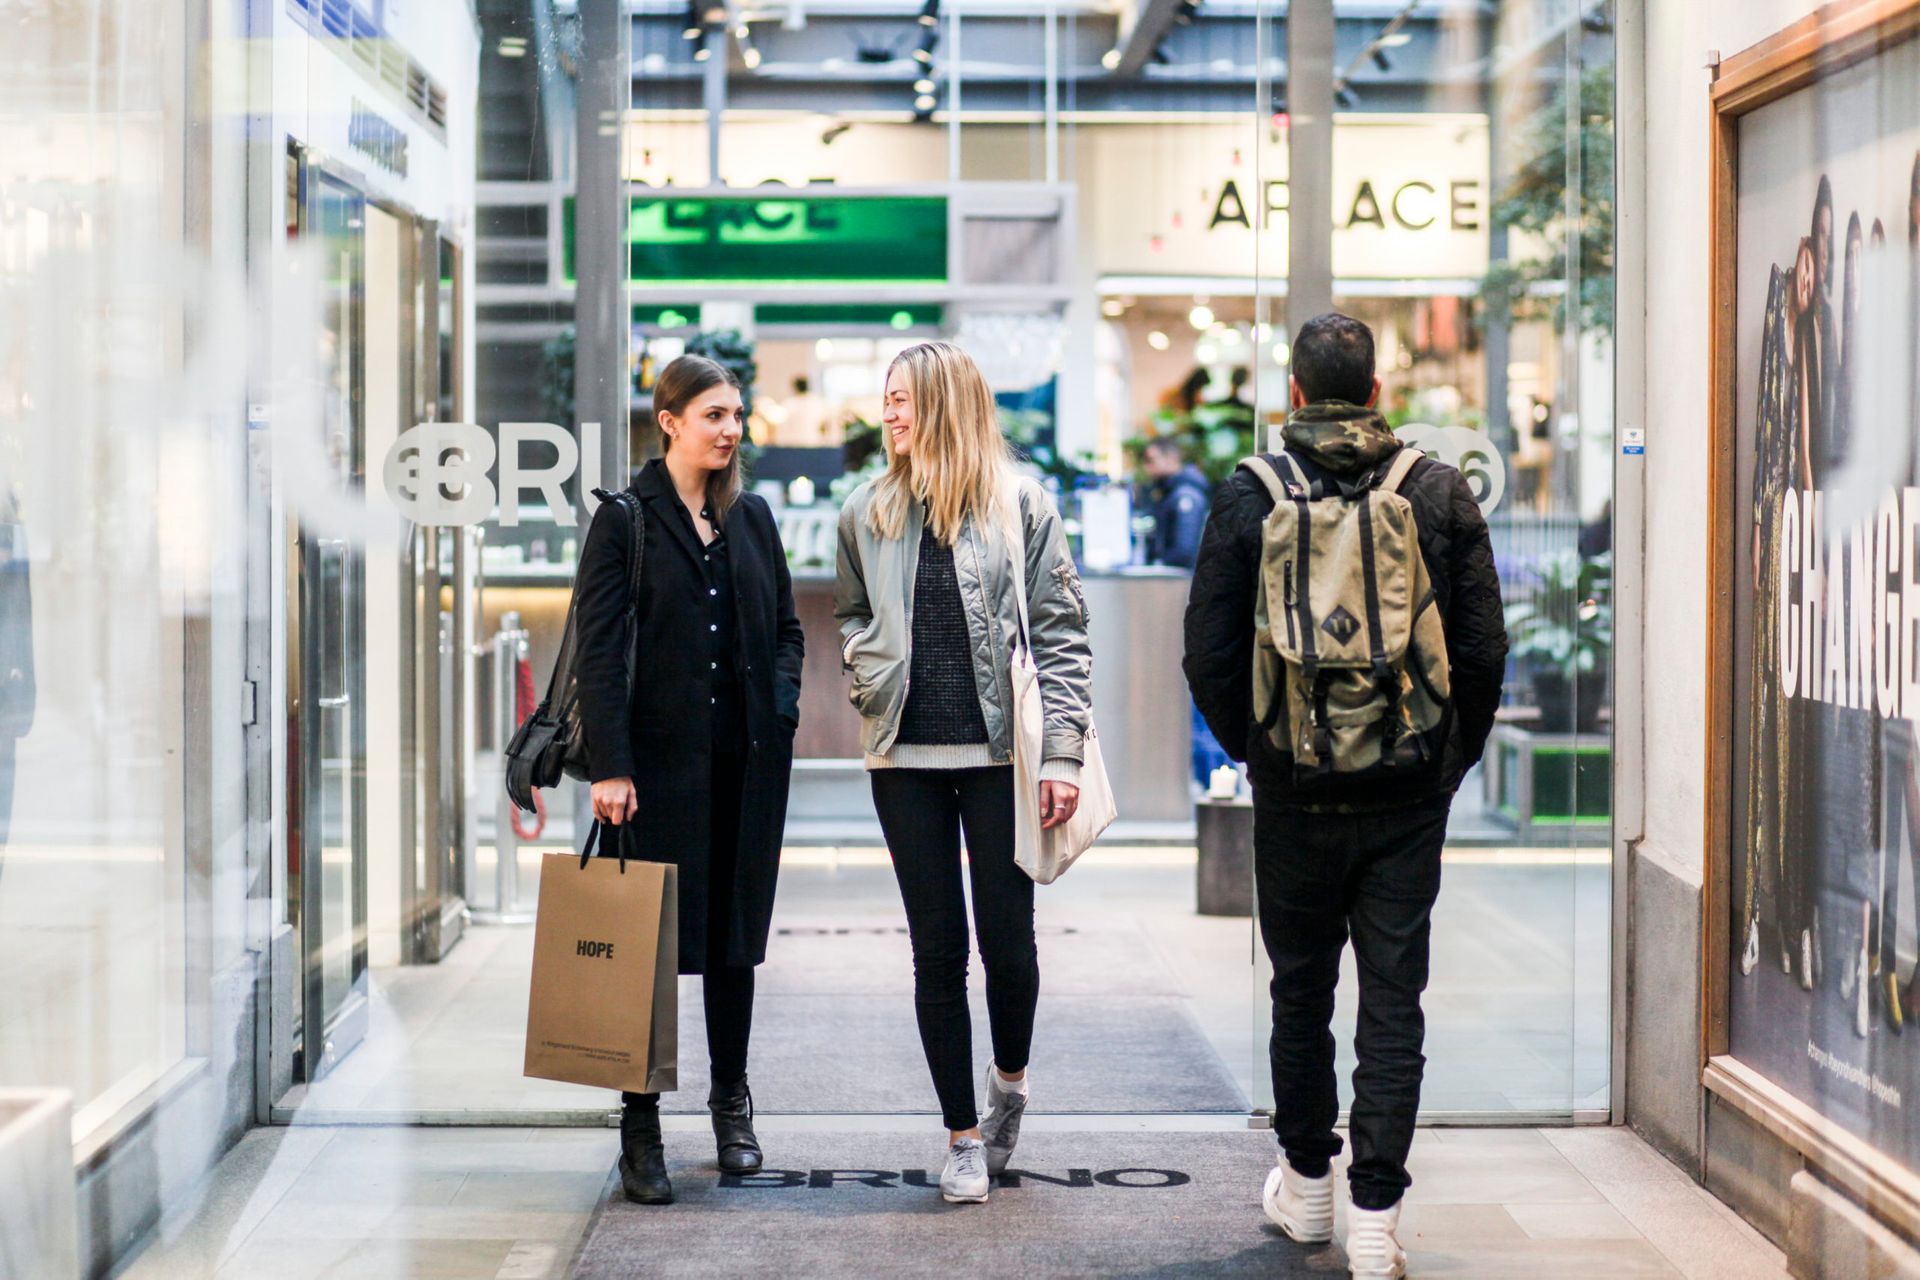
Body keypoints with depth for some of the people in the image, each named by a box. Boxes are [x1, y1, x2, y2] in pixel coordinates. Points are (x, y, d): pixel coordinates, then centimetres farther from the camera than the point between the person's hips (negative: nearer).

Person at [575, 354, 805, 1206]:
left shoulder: (751, 517, 11)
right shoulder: (625, 520, -4)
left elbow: (787, 629, 19)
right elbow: (599, 651, -8)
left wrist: (781, 708, 2)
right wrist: (610, 766, -15)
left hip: (748, 760, 5)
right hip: (661, 760, -4)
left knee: (734, 938, 11)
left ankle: (731, 1103, 25)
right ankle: (640, 1132, 4)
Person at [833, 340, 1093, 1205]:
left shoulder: (1020, 505, -2)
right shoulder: (868, 511, 7)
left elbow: (1060, 632, -3)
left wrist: (1062, 753, -10)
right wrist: (868, 679, 4)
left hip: (997, 752, -3)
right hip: (906, 758, 3)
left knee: (1007, 940, 1)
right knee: (937, 949, 5)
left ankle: (1010, 1083, 30)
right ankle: (963, 1134, 14)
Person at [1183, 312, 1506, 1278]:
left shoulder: (1246, 497, -4)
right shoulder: (1441, 492, -3)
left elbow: (1209, 656, -2)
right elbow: (1484, 650, -1)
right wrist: (1451, 757, 13)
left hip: (1295, 792, 0)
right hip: (1411, 797, 0)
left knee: (1302, 989, 15)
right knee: (1394, 998, 3)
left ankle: (1305, 1185, 28)